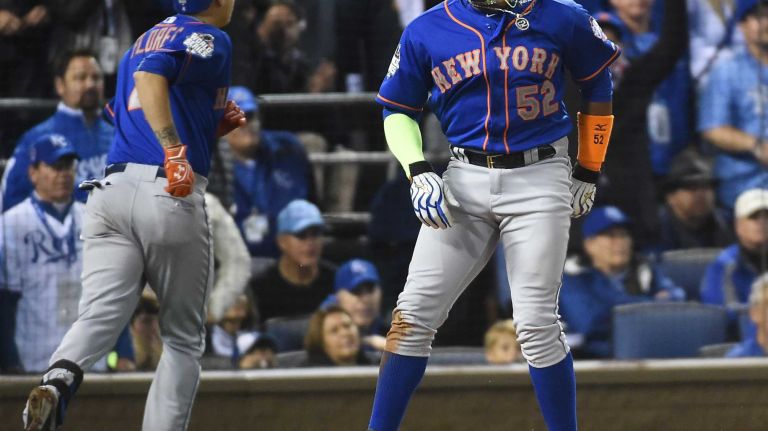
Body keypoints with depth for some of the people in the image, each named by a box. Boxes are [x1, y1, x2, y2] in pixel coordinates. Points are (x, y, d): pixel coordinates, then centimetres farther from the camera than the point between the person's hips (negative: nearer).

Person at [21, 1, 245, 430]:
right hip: (171, 198, -5)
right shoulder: (210, 40, 1)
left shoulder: (143, 41, 26)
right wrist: (176, 151, -28)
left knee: (99, 315, -11)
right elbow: (151, 76, -20)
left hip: (111, 187, 5)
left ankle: (58, 381, -41)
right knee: (183, 338, 8)